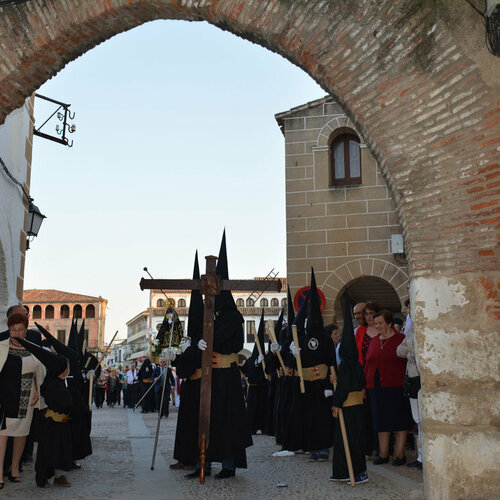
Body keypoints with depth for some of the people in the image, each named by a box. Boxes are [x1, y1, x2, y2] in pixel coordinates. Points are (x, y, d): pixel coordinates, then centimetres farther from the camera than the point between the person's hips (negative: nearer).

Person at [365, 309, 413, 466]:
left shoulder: (401, 340, -2)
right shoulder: (374, 341, 14)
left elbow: (407, 363, -6)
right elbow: (367, 365, 16)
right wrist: (364, 386, 12)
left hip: (395, 388, -5)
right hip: (375, 387, 5)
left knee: (399, 421, 1)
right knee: (381, 421, 9)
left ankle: (399, 454, 10)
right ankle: (383, 454, 16)